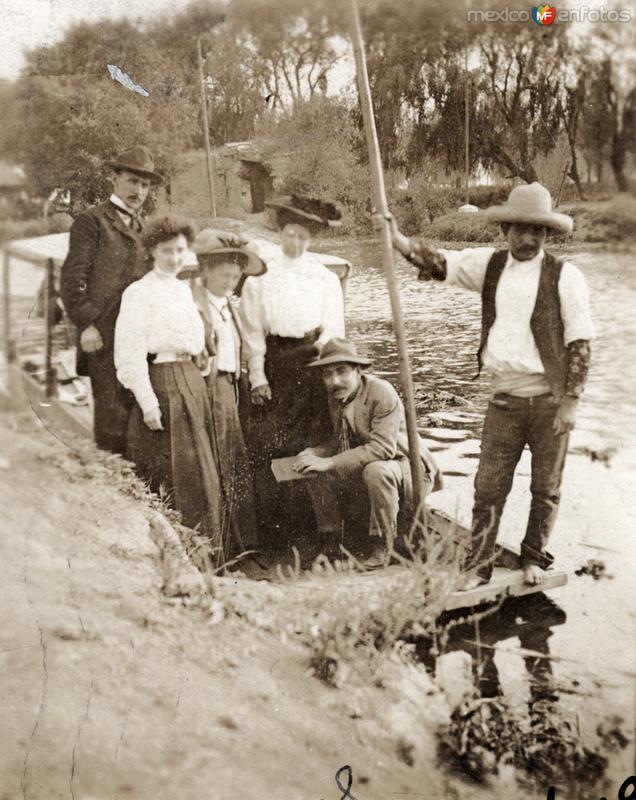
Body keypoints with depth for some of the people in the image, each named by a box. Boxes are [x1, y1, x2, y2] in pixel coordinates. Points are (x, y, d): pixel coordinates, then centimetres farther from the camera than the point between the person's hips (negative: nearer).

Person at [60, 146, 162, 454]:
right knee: (112, 417, -6)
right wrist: (85, 324, -17)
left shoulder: (142, 228, 21)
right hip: (105, 339, -6)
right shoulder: (91, 221, 0)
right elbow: (71, 279, -7)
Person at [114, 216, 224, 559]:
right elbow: (131, 353, -11)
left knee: (203, 470, 8)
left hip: (192, 379, 7)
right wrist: (148, 402, -18)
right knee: (177, 472, -7)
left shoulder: (184, 289, 17)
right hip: (162, 382, -7)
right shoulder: (139, 292, -6)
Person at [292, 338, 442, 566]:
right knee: (314, 473, -6)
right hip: (362, 471, 7)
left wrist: (329, 462, -34)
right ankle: (330, 538, 12)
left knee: (376, 470, -38)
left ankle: (384, 546, -19)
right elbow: (339, 440, 11)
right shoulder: (335, 396, -1)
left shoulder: (381, 392, -24)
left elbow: (383, 447, -33)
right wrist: (314, 452, -12)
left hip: (409, 471, -7)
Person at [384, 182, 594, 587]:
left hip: (550, 399, -2)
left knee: (546, 488, 11)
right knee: (488, 486, 6)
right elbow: (441, 262, -6)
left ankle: (534, 558, 31)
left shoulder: (565, 276, -7)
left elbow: (580, 342, -7)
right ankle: (479, 567, 17)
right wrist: (400, 242, -24)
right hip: (505, 398, 3)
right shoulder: (490, 264, 4)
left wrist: (571, 401, -10)